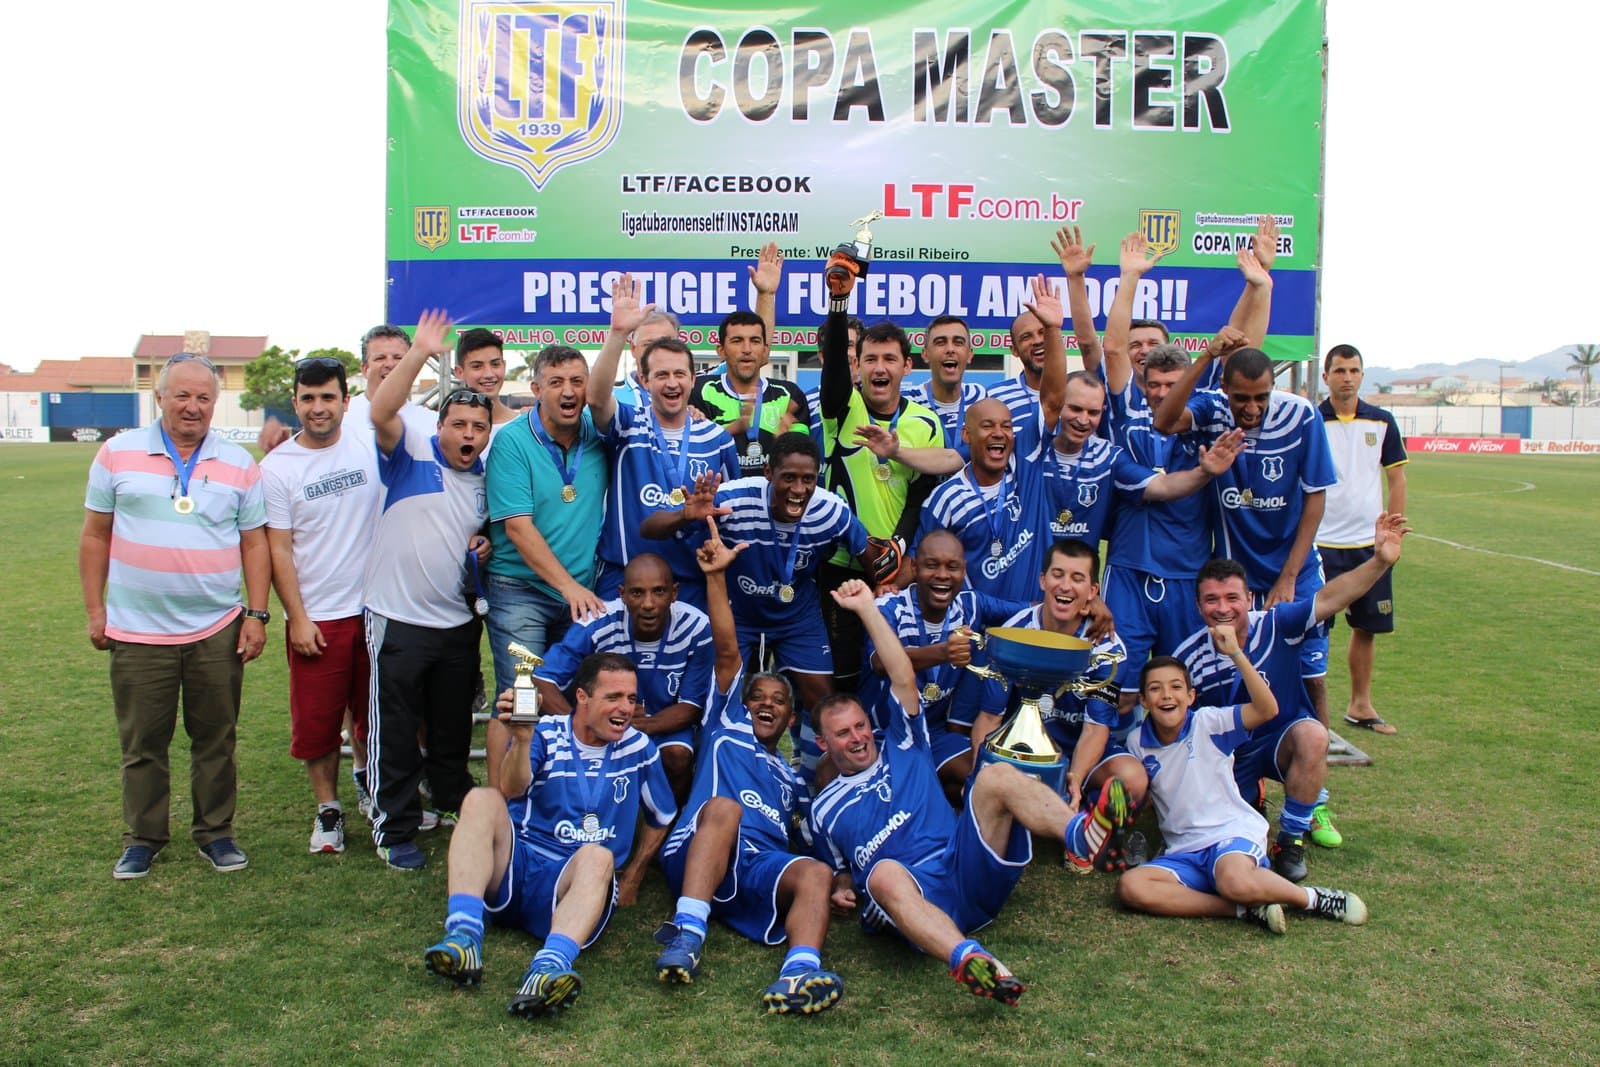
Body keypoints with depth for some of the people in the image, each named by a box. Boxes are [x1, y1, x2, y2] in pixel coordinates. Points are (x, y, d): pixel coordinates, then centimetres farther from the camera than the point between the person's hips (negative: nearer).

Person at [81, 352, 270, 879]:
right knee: (141, 743, 10)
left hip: (217, 631, 1)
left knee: (215, 739, 10)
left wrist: (256, 613, -1)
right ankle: (142, 838, 25)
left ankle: (215, 832, 24)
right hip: (137, 632, 0)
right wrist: (94, 609, 2)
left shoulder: (239, 464, 3)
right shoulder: (118, 453, 1)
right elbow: (95, 536, 6)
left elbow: (254, 542, 5)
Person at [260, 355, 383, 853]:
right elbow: (278, 550, -6)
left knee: (372, 712, 16)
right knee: (317, 719, 6)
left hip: (373, 606, 2)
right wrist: (298, 618, -9)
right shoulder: (277, 467, -6)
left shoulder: (370, 448, -1)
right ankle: (328, 808, 23)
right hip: (316, 616, -2)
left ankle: (366, 784, 40)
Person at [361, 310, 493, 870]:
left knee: (454, 730, 18)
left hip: (459, 622, 5)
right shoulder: (411, 454, -6)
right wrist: (420, 353, -32)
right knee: (395, 733, 2)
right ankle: (395, 830, 14)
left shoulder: (486, 478, 9)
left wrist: (484, 545, 2)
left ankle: (458, 811, 35)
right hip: (399, 619, -5)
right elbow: (381, 412, -25)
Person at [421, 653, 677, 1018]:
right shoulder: (545, 734, 4)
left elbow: (661, 818, 22)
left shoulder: (638, 748, 9)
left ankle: (548, 969, -59)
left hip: (574, 883, 0)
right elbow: (511, 791, -15)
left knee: (598, 857, -34)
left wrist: (631, 881, 20)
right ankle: (463, 937, -39)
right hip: (515, 867, 1)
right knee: (482, 800, -24)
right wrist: (522, 739, -33)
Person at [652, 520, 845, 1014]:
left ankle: (801, 972, -56)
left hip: (761, 867, 3)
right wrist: (716, 577, 6)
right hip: (697, 854, -2)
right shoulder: (726, 728, 28)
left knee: (816, 873, -29)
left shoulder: (794, 778, 38)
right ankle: (687, 935, -47)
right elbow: (727, 650, 17)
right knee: (723, 806, -34)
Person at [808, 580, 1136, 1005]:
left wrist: (866, 608, 7)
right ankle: (968, 959, -67)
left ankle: (1080, 831, -53)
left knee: (995, 775, -23)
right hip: (913, 898, -2)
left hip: (970, 871, 2)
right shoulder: (825, 809, 24)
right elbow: (842, 871, 31)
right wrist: (842, 892, 5)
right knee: (885, 874, -40)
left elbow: (904, 678, 11)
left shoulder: (902, 749, 23)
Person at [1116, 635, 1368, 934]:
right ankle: (1245, 909, -19)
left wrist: (1235, 654, -25)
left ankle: (1313, 898, -6)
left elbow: (1267, 709, -19)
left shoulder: (1207, 723, -4)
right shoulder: (1137, 742, 7)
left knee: (1234, 881, -40)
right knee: (1129, 887, -26)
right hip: (1184, 852, 4)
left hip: (1232, 832, -4)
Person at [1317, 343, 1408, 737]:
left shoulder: (1382, 422, 5)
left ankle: (1360, 705, 23)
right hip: (1322, 542, -3)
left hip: (1370, 542, 3)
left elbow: (1396, 478, 10)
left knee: (1366, 627, 10)